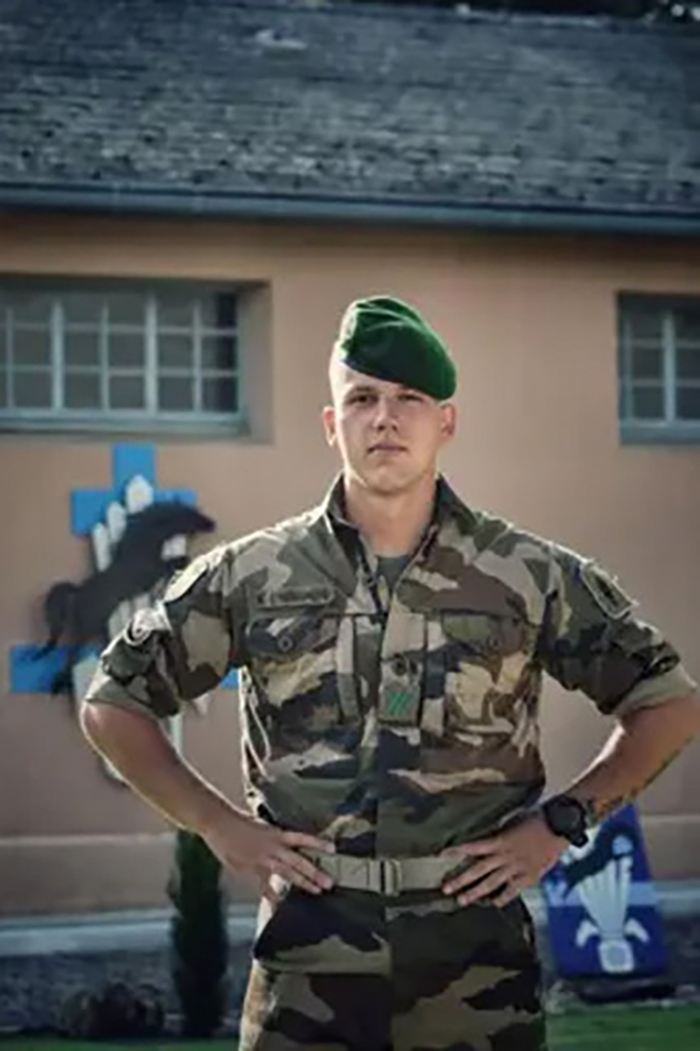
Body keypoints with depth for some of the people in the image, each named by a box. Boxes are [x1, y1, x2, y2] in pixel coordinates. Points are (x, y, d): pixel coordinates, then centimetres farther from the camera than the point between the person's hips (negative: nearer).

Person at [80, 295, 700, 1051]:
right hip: (307, 954, 0)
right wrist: (216, 824, 2)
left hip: (476, 947, 0)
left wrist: (563, 820, 1)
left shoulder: (533, 578, 3)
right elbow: (113, 704, 13)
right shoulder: (250, 577, 4)